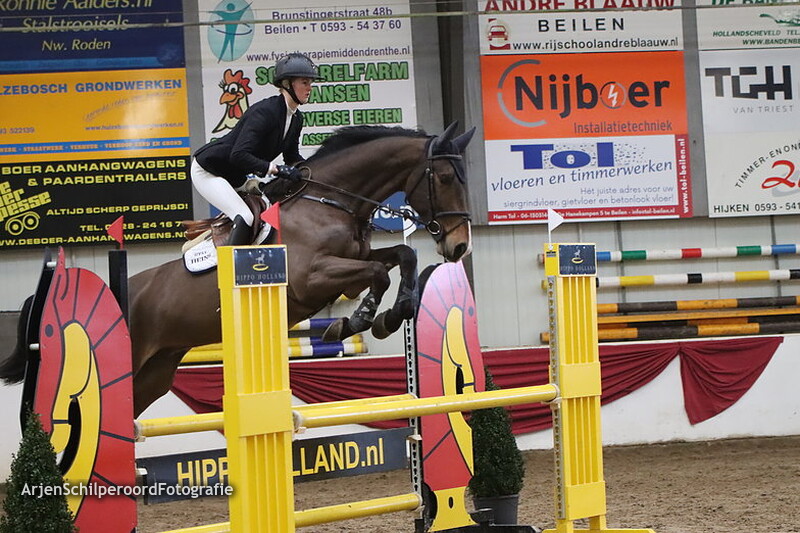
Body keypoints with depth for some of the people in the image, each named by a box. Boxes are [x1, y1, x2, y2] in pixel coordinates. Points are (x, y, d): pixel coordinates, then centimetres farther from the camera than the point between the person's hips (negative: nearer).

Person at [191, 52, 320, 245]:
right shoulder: (264, 111, -27)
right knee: (245, 218, -25)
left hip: (237, 178, 10)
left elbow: (292, 157, 12)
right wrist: (276, 169, -38)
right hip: (207, 170, -10)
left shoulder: (296, 118, 0)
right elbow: (238, 155, -35)